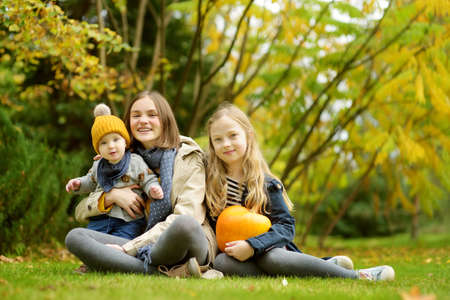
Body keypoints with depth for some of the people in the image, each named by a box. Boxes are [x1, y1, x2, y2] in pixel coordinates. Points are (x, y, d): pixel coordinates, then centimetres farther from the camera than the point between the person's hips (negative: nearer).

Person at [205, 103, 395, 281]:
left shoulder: (265, 184, -1)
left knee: (272, 258, -37)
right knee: (220, 263, -35)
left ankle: (360, 276, -24)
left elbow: (286, 225, -8)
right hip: (228, 251, 1)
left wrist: (252, 245, -24)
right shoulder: (208, 178, 2)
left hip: (266, 251, -1)